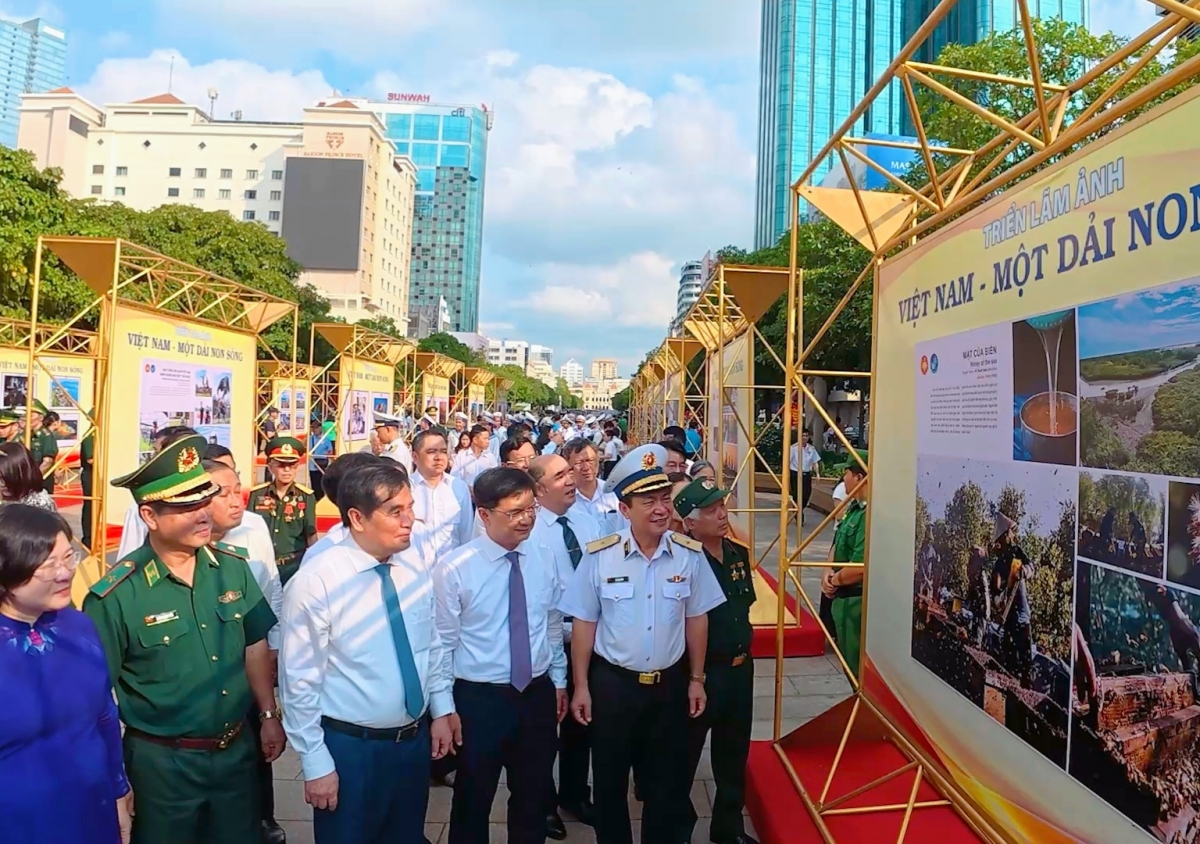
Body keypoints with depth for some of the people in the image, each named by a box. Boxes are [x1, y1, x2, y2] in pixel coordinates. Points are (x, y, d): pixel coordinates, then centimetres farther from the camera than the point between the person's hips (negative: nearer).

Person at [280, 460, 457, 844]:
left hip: (416, 739, 5)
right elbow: (299, 682, -15)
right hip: (349, 747, -5)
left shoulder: (417, 562, -5)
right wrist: (315, 763, -10)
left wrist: (441, 710, 8)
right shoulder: (316, 581, -21)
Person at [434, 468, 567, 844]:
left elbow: (553, 625, 7)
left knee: (534, 794, 21)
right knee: (473, 798, 17)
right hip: (479, 698, -3)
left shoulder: (545, 560, -3)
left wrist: (559, 680, 11)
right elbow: (443, 643, -10)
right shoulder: (454, 570, -16)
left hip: (538, 693, 4)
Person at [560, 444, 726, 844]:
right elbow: (584, 625, -6)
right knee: (610, 779, 17)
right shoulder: (599, 556, -14)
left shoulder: (689, 554, -8)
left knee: (668, 779, 18)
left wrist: (696, 679, 6)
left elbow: (696, 619, 2)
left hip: (671, 683, 2)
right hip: (612, 682, -1)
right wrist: (581, 686, -3)